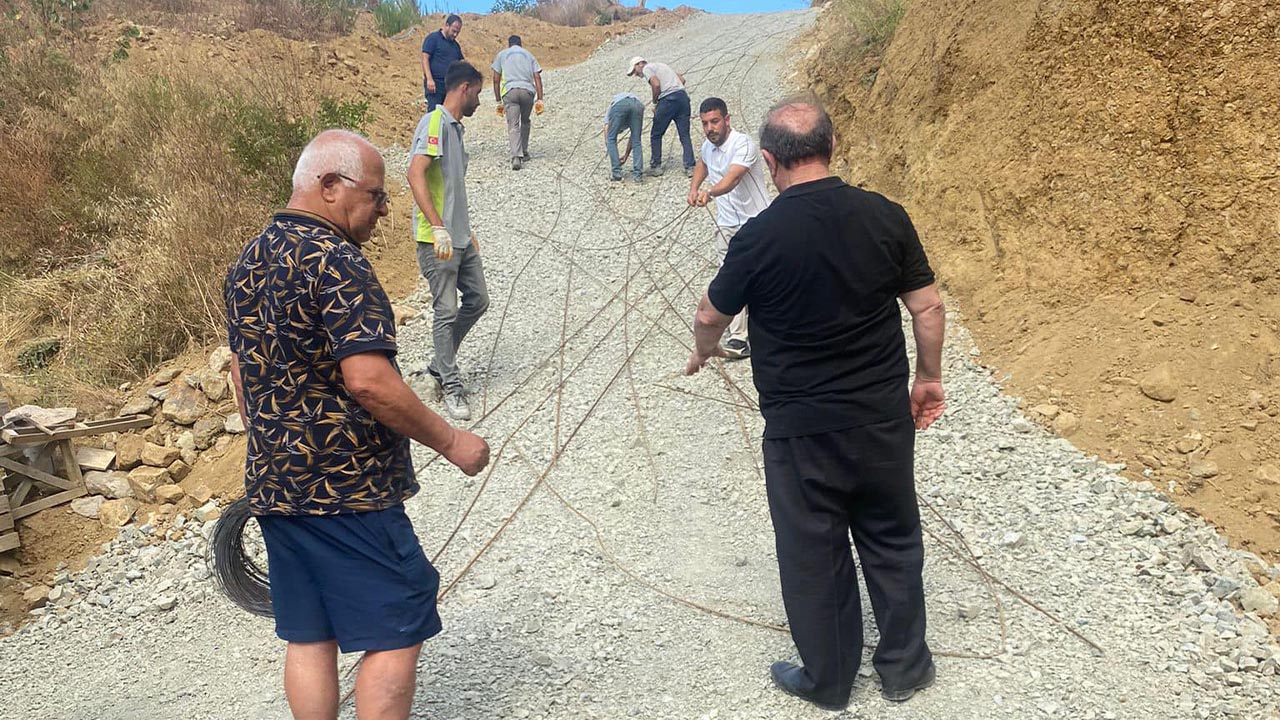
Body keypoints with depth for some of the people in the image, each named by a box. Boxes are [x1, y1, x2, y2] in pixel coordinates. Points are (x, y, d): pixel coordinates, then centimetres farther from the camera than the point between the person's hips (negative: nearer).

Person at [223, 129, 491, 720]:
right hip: (349, 490, -9)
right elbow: (368, 380, -25)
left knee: (307, 636, 16)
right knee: (395, 636, 2)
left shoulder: (247, 264, 11)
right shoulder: (334, 260, -17)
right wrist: (451, 442, -15)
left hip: (273, 486, 9)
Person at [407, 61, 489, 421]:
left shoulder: (454, 127, 17)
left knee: (478, 300, 15)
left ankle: (440, 364, 27)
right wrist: (439, 228, -30)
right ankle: (451, 385, 9)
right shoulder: (434, 122, -13)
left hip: (460, 238, 10)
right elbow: (415, 174, -25)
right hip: (437, 240, -10)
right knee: (447, 312, -3)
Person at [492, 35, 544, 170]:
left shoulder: (502, 55, 19)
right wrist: (540, 99, 8)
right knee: (525, 122, 23)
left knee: (513, 126, -6)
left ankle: (516, 157, -22)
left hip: (509, 91, -2)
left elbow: (496, 80, 13)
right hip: (528, 91, 2)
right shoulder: (529, 55, 23)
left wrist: (499, 101, 16)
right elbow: (537, 78, 11)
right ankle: (524, 152, 28)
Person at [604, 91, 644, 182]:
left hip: (619, 105, -2)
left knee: (611, 139, 16)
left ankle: (616, 173, 12)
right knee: (636, 141, 17)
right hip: (638, 105, 2)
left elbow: (607, 137, 31)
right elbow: (632, 137, 40)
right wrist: (626, 155, 50)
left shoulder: (609, 111, 39)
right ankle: (638, 174, 7)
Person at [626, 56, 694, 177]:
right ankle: (690, 167, -1)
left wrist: (655, 102, 3)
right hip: (683, 96, 7)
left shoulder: (647, 68, 6)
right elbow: (682, 79, 22)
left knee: (656, 135, 9)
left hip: (668, 99, -7)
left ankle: (655, 166, 12)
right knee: (684, 135, 6)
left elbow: (656, 84, -11)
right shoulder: (662, 65, 30)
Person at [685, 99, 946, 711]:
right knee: (893, 542, 20)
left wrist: (703, 350, 22)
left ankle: (827, 679, 31)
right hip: (884, 417, 3)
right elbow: (928, 307, 0)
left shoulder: (759, 237, -15)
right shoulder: (885, 216, -7)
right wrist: (929, 378, 16)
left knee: (814, 554, 14)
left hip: (801, 429, -3)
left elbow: (711, 314, 0)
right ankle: (905, 666, 35)